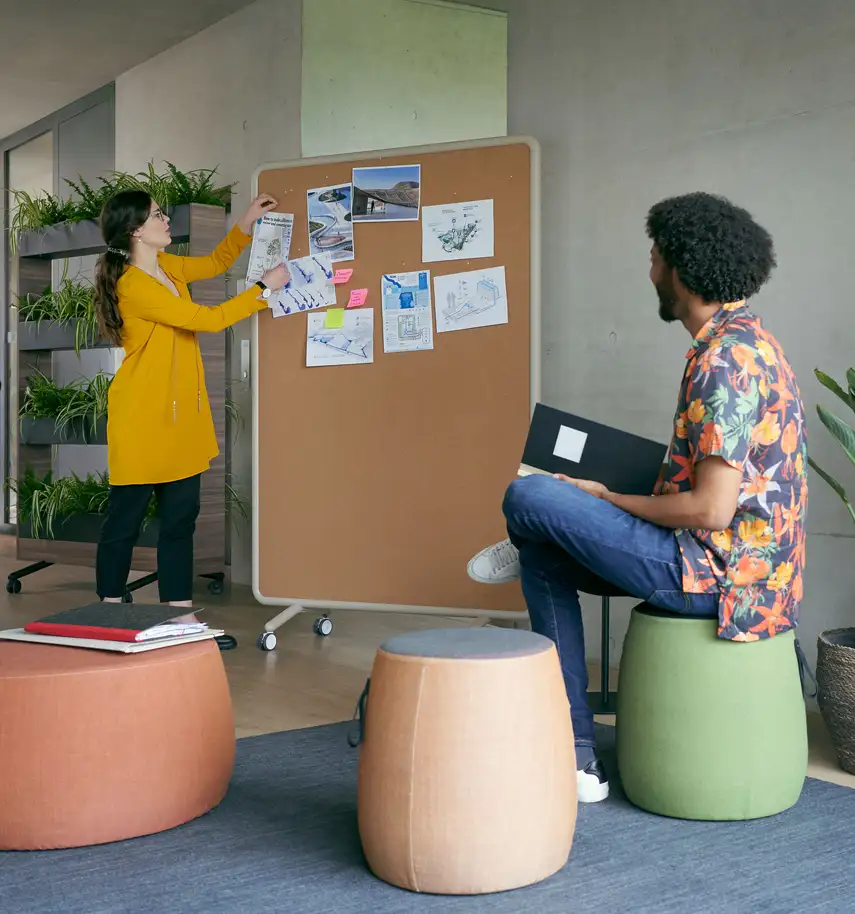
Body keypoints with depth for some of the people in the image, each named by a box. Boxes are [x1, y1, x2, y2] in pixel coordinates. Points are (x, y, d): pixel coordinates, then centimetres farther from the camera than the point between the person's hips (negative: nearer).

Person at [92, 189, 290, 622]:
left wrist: (247, 221, 14)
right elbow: (209, 319, -19)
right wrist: (265, 288, -9)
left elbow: (214, 263, 27)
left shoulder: (165, 266, 8)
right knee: (125, 517, 3)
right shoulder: (133, 285, -20)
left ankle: (179, 614, 15)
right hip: (143, 417, -9)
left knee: (181, 516, 9)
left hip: (182, 414, 9)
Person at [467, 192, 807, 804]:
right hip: (751, 567, 11)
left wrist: (606, 499, -11)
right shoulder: (751, 340, 12)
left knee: (529, 498, -16)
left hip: (713, 573, -11)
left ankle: (523, 549, 24)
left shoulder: (721, 360, -21)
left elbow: (711, 509, -26)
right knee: (545, 559, 18)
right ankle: (576, 758, 19)